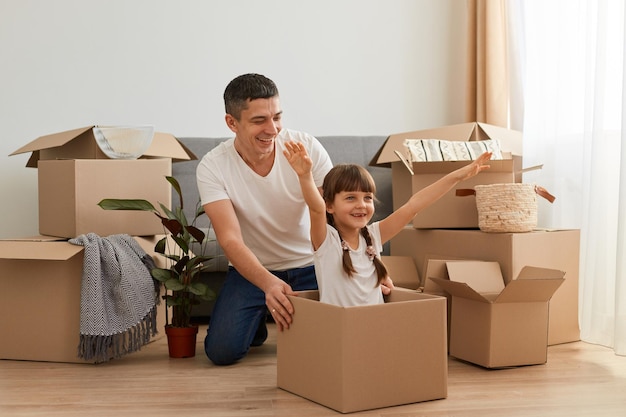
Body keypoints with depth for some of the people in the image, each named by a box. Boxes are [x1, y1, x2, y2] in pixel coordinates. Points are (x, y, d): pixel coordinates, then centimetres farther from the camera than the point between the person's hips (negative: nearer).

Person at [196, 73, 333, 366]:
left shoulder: (308, 148, -16)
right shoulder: (212, 167, -18)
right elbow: (230, 240, -27)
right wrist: (268, 283, -46)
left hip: (310, 266, 1)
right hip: (252, 270, 0)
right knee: (222, 350, -18)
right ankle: (258, 320, 18)